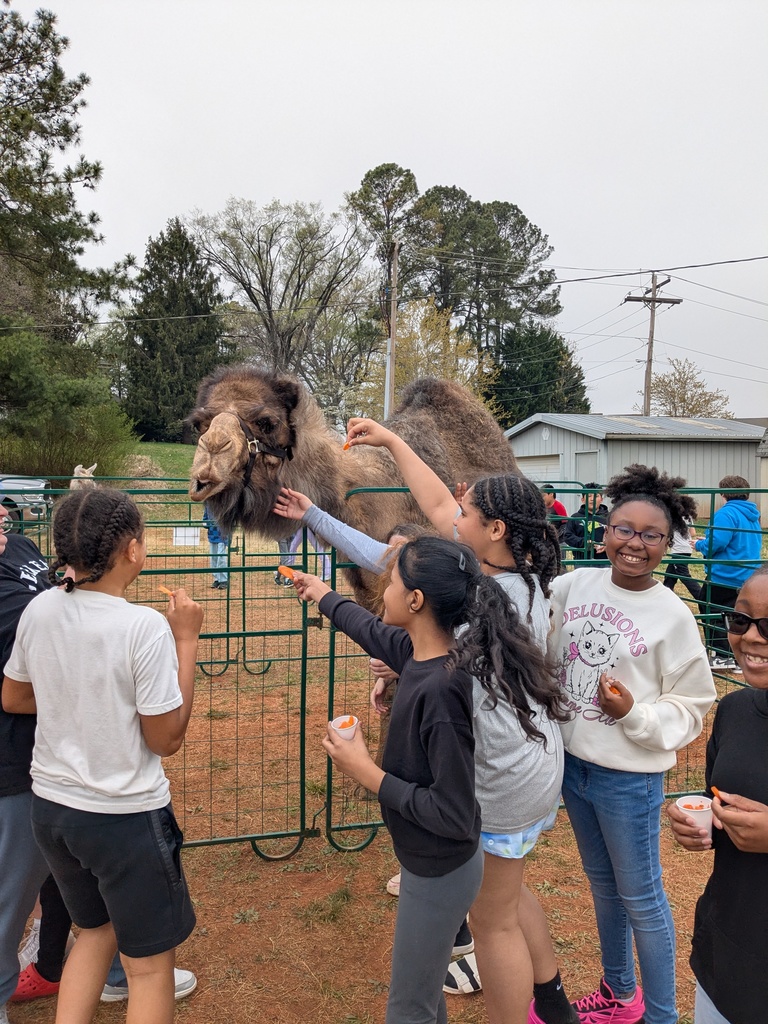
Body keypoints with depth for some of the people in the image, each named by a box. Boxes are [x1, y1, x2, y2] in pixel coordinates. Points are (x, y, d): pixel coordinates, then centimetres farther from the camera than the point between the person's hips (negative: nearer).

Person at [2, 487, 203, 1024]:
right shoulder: (145, 626, -25)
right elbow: (166, 739, -16)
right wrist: (187, 641, -14)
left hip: (51, 805, 6)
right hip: (125, 818, -6)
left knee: (96, 929, 29)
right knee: (150, 963, 15)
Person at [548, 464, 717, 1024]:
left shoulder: (673, 615, -15)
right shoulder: (575, 585, -5)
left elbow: (691, 705, -8)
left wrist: (634, 714, -23)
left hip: (629, 777, -5)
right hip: (573, 762, 5)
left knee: (641, 897, 12)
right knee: (603, 884, 24)